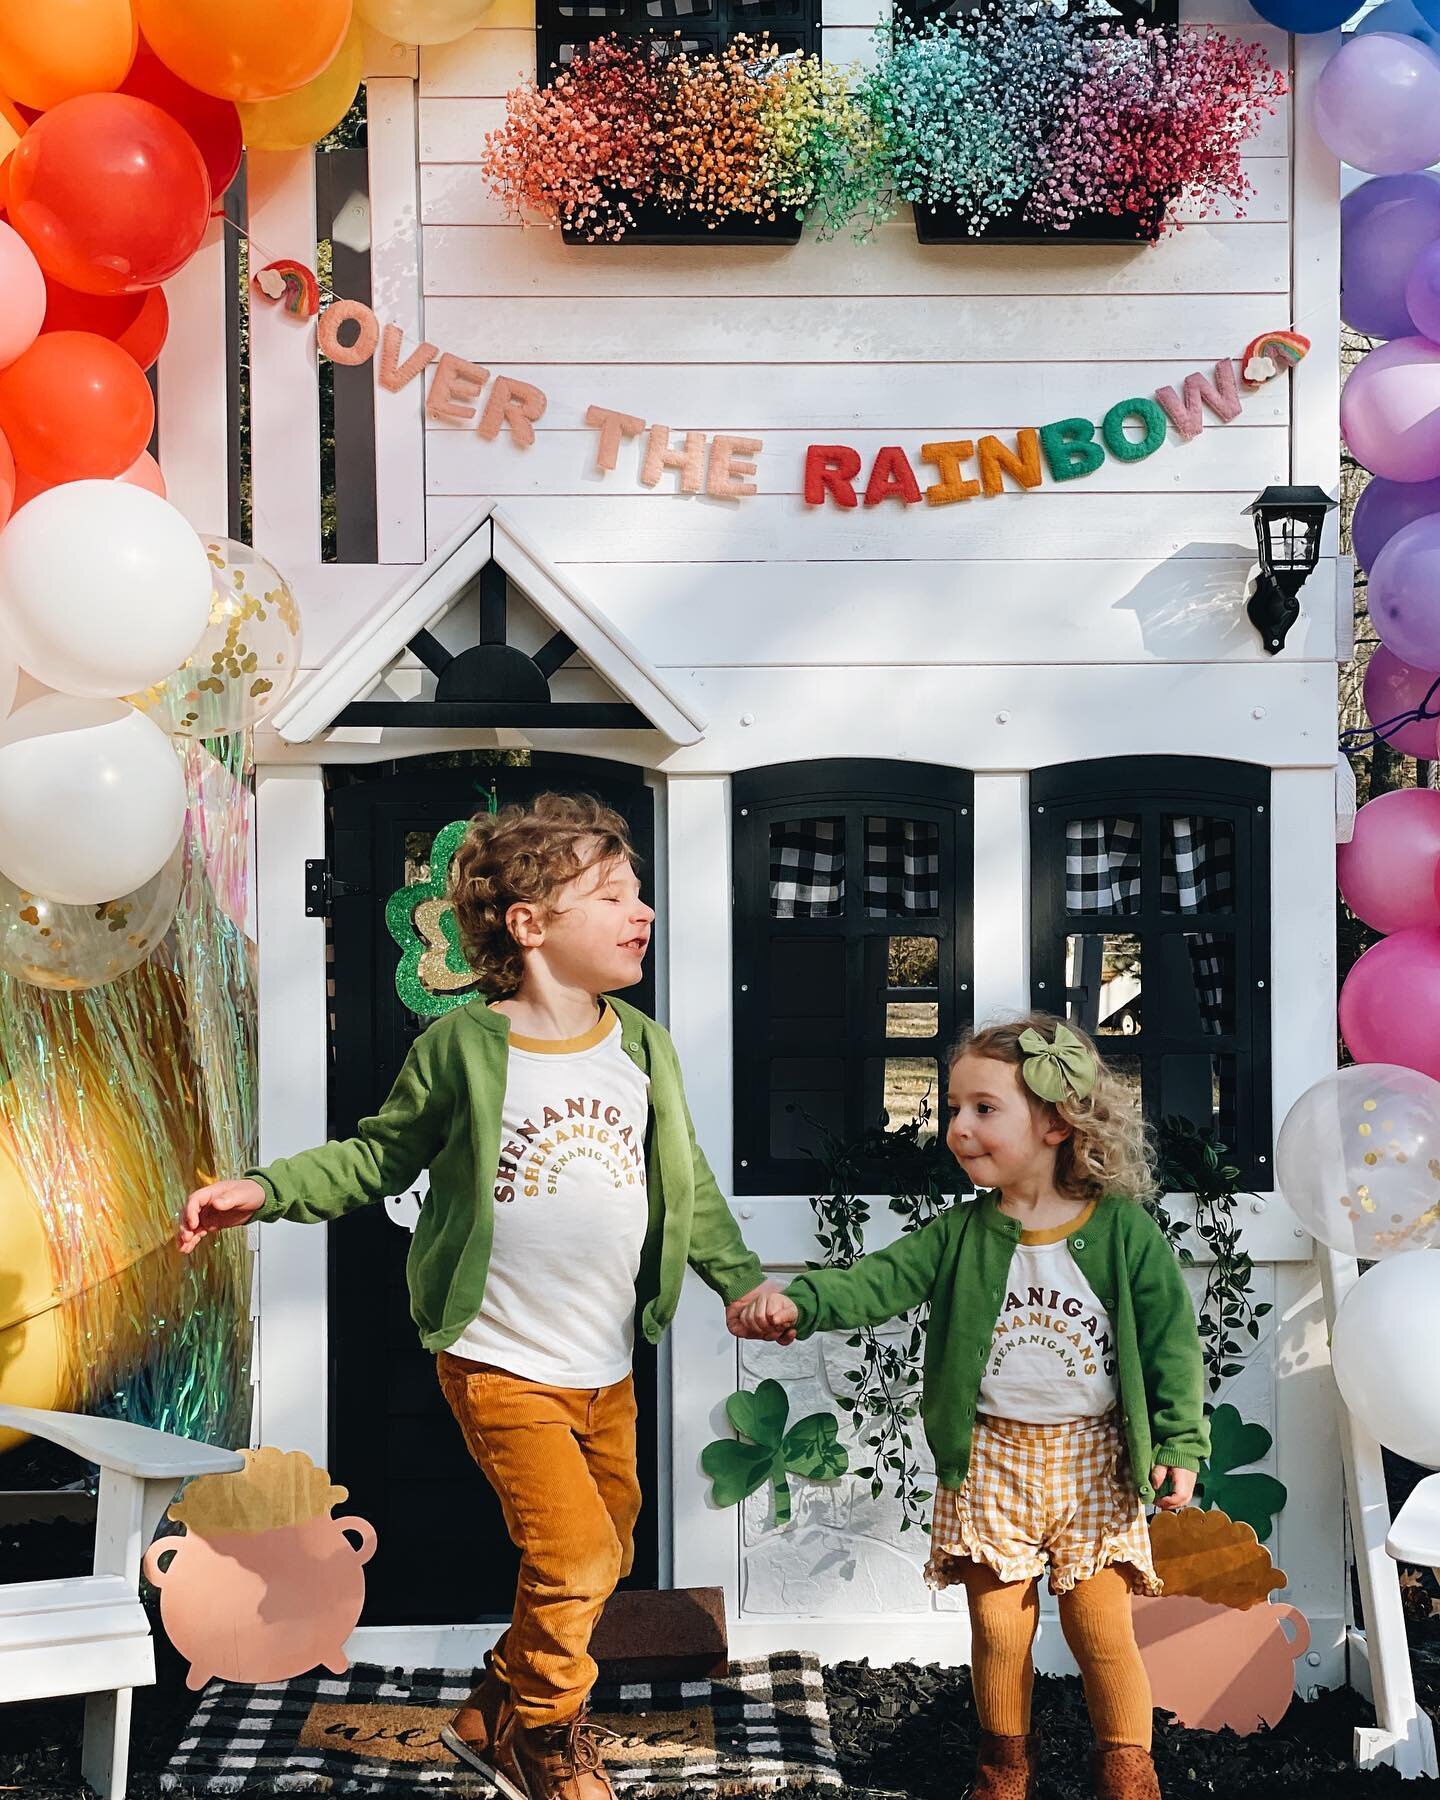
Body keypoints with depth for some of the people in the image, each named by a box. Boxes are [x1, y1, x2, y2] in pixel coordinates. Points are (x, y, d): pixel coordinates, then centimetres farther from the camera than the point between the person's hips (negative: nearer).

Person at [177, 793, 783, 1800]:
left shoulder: (644, 1048, 2)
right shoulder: (461, 1048, -12)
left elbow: (688, 1184, 11)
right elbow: (379, 1158, -2)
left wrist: (740, 1277, 1)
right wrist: (266, 1191, -14)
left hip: (607, 1368, 6)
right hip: (501, 1364, -6)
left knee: (606, 1554, 16)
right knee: (575, 1552, -11)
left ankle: (497, 1713, 39)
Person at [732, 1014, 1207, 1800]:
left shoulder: (1125, 1233, -6)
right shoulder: (960, 1235, -1)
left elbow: (1171, 1345, -4)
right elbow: (881, 1279, -13)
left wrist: (1180, 1443, -9)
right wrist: (798, 1301, -29)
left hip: (1095, 1461, -2)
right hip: (990, 1459, 2)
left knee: (1102, 1628, 4)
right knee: (998, 1627, 9)